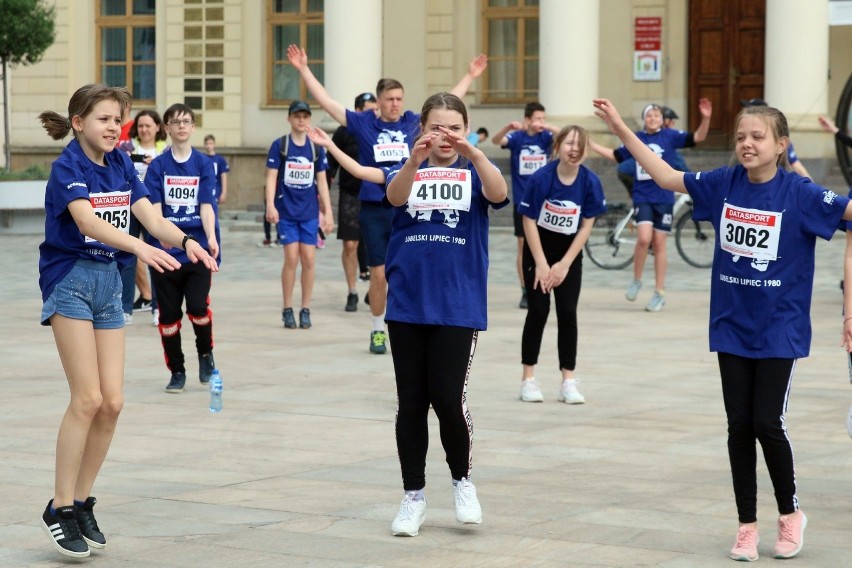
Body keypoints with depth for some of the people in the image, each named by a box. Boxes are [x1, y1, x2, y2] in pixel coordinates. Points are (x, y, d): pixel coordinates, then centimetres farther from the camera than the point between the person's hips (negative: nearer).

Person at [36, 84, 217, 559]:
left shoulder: (122, 166, 7)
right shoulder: (68, 166, -13)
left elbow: (151, 218, -2)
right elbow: (87, 221, -30)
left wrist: (186, 242, -22)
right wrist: (140, 247, -44)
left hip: (109, 282, 6)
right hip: (70, 279, -6)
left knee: (112, 402, 1)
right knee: (88, 398, -13)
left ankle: (83, 502, 13)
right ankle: (60, 508, -4)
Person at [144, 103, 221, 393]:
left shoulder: (204, 163, 4)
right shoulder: (158, 166, 4)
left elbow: (206, 205, -4)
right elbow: (154, 207, -4)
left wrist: (211, 238, -20)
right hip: (165, 250, 1)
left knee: (198, 308, -13)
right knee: (168, 313, 4)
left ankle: (205, 352, 16)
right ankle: (176, 371, 19)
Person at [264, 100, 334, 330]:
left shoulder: (316, 148, 6)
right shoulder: (279, 146, -1)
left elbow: (322, 181, 10)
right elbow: (271, 177, -3)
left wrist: (328, 212, 6)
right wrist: (270, 205, -15)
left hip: (309, 213, 2)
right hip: (286, 212, -2)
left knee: (309, 260, 0)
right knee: (291, 259, -6)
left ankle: (305, 310, 10)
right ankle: (287, 310, 6)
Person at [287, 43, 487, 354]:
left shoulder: (413, 123, 5)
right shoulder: (363, 123, 1)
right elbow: (326, 101, 1)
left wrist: (470, 75, 20)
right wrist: (304, 69, -1)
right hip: (374, 211, -1)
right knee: (379, 275, 4)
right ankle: (377, 330, 18)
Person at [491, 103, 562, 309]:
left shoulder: (545, 137, -2)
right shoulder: (517, 137, -5)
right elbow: (496, 140, -24)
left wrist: (549, 127, -38)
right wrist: (509, 127, -44)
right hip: (522, 201, -1)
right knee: (524, 246, 3)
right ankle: (525, 292, 9)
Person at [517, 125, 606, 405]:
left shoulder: (590, 182, -15)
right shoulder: (541, 178, -21)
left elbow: (586, 226, -8)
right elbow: (529, 222, -14)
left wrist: (565, 264, -10)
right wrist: (542, 265, -14)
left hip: (570, 253, 2)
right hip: (539, 250, -2)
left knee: (567, 313, -3)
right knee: (538, 311, -4)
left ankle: (568, 381, 3)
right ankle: (528, 378, 6)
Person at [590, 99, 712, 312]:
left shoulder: (670, 136, -1)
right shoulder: (636, 139, 5)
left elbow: (697, 138, -10)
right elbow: (616, 155, 19)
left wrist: (706, 118, -27)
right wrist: (589, 143, 18)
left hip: (663, 197, -1)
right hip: (642, 196, 1)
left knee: (659, 244, 4)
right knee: (644, 238, -18)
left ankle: (660, 293, 13)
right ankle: (636, 280, 4)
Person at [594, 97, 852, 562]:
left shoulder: (799, 193, -12)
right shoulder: (724, 184, 0)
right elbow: (666, 177, 8)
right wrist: (621, 129, 4)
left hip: (779, 330, -3)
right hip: (732, 327, 4)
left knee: (767, 423, -5)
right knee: (739, 426, 6)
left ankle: (790, 513, 18)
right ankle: (747, 524, 17)